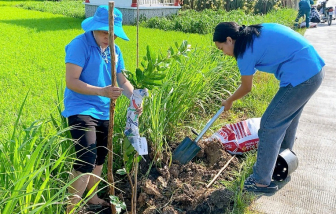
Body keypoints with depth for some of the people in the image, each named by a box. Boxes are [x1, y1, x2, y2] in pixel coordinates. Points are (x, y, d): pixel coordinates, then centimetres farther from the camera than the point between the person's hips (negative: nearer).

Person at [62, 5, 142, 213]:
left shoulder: (114, 50, 6)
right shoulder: (80, 45, -15)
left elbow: (123, 80, 8)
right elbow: (71, 81, -20)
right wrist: (101, 91, -31)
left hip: (104, 112, 8)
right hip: (81, 110, -8)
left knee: (100, 157, 20)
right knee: (86, 161, -16)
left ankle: (92, 196, 41)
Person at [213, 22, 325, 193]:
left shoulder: (246, 50, -11)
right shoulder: (255, 33, 12)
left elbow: (246, 88, 1)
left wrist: (229, 101, 18)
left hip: (300, 77, -10)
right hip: (315, 69, 10)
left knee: (269, 125, -2)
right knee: (286, 119, 23)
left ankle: (262, 181, 8)